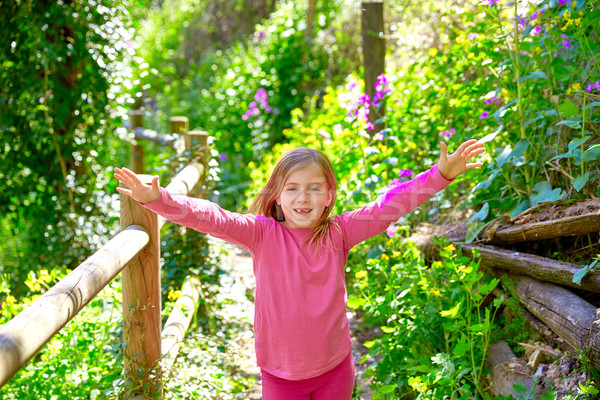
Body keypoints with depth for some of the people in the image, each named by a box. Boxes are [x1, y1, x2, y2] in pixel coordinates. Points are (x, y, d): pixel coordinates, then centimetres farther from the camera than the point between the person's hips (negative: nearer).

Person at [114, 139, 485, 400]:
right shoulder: (263, 234, -11)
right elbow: (209, 217, -21)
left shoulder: (340, 232, -6)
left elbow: (390, 206, -10)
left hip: (335, 368, 2)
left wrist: (442, 173, -17)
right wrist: (158, 198, -35)